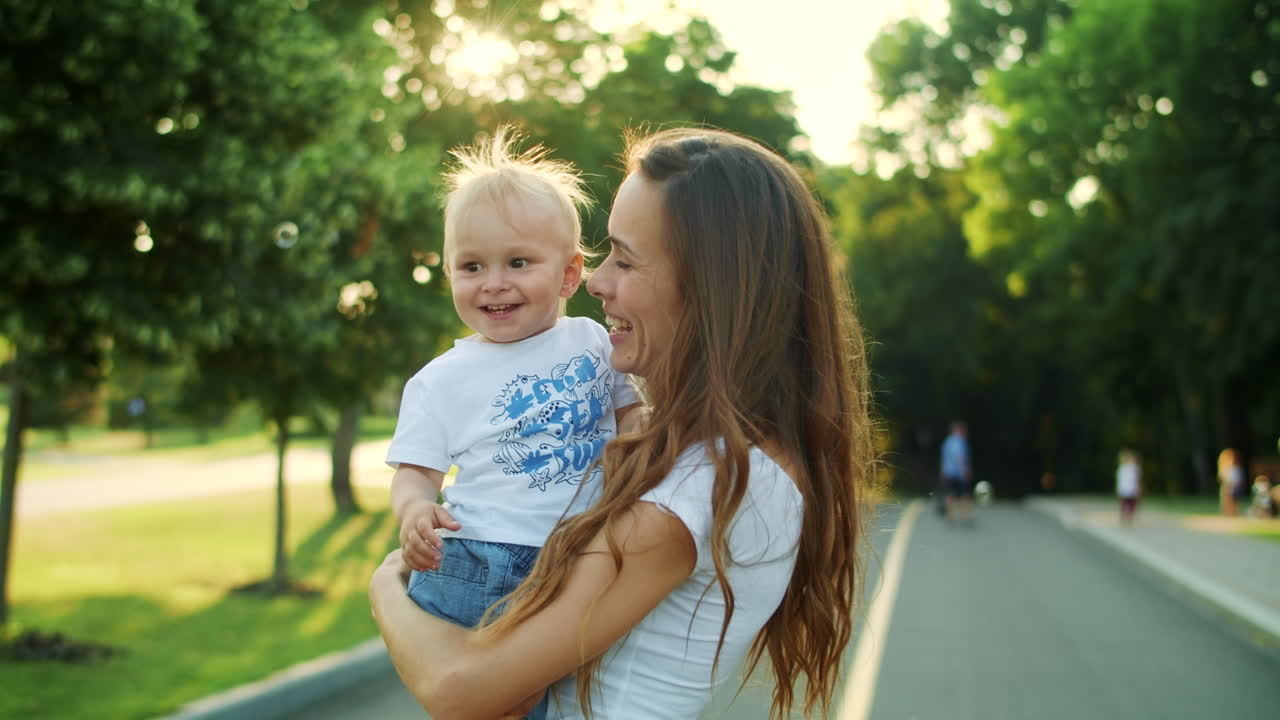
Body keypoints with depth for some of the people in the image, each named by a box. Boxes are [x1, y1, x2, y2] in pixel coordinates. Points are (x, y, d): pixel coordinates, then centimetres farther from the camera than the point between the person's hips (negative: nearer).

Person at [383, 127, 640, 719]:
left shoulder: (593, 342, 9)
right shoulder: (442, 381, 2)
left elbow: (634, 416, 22)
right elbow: (415, 472, 1)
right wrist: (415, 510, -22)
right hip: (478, 570, -2)